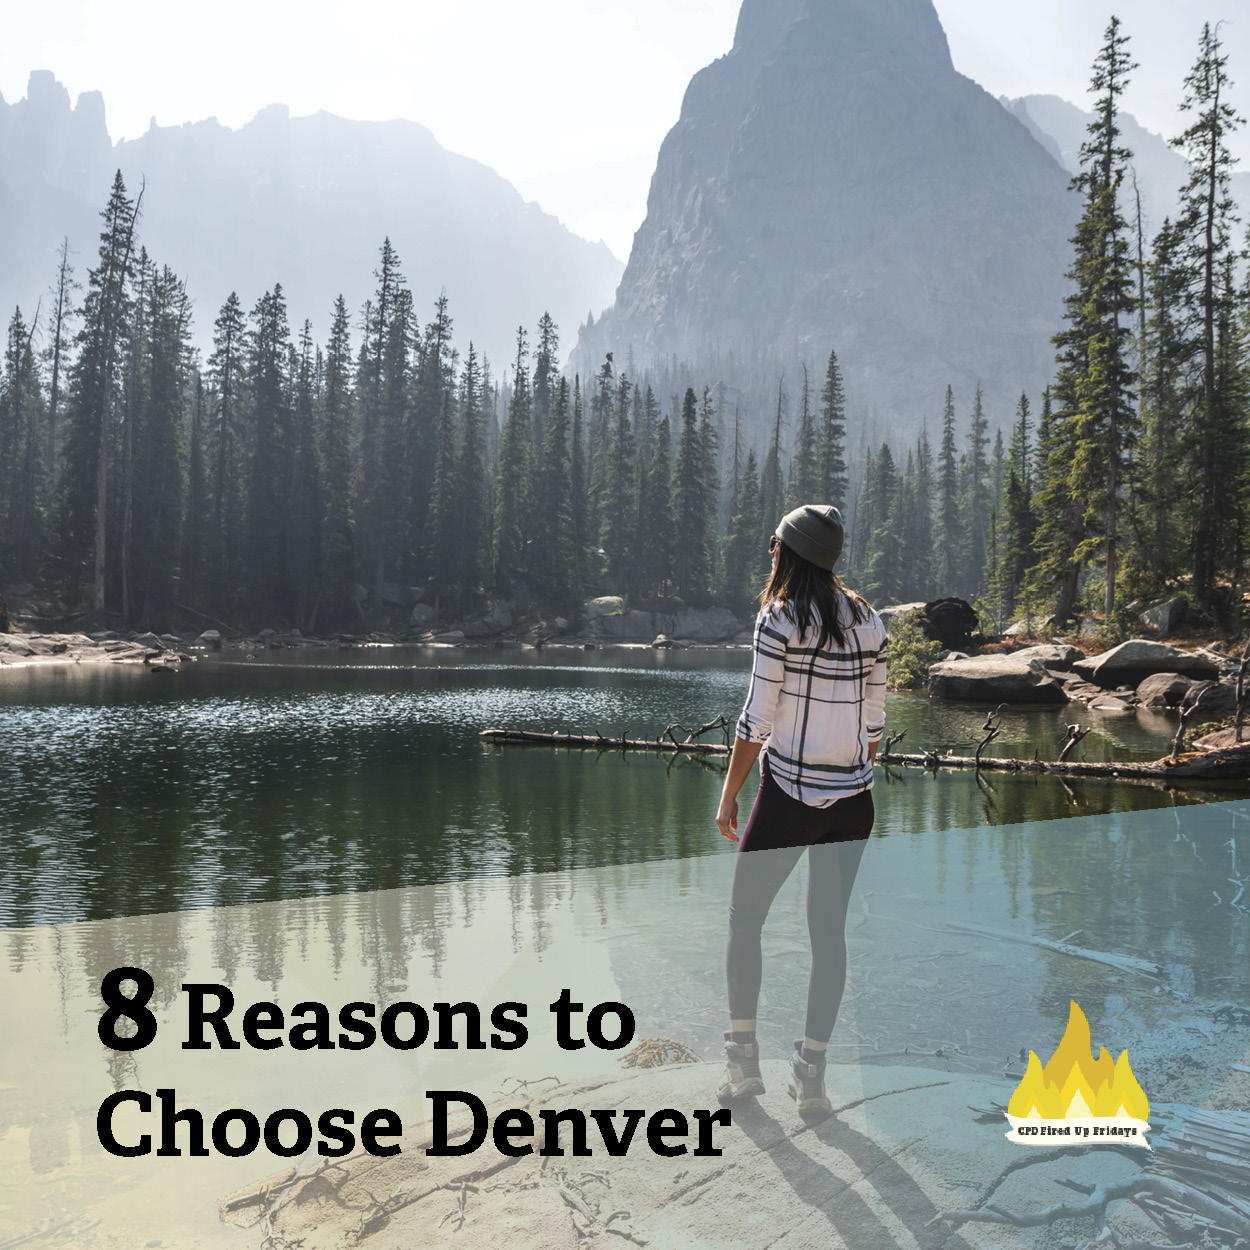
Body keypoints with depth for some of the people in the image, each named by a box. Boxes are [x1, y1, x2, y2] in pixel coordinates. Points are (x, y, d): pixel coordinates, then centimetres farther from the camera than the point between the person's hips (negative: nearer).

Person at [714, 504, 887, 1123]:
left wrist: (729, 794, -3)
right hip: (852, 802, 5)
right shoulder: (867, 620, 4)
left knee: (744, 920, 13)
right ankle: (810, 1075, 18)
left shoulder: (779, 620, -12)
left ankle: (743, 1061, 19)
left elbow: (758, 719, -12)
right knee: (829, 933, 12)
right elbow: (875, 718, 9)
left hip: (788, 795, -5)